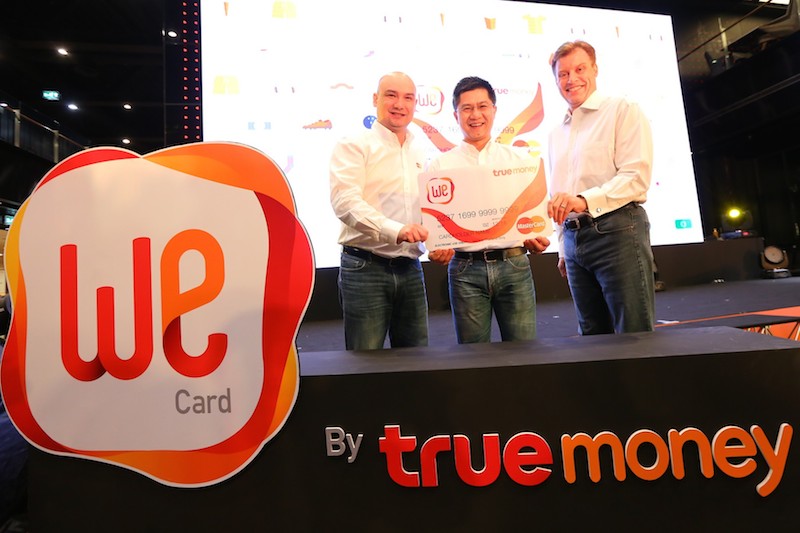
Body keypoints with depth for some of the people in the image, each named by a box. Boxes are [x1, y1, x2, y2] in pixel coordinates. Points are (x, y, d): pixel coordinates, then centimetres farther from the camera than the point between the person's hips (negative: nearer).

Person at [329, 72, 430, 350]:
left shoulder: (420, 154, 18)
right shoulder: (354, 146, -2)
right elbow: (345, 201, -18)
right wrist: (395, 230, -31)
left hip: (410, 269, 6)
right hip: (365, 267, -6)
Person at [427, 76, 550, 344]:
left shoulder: (520, 159, 10)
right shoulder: (440, 165, 6)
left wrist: (538, 239, -10)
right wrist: (435, 249, -17)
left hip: (514, 263, 1)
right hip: (465, 269, -1)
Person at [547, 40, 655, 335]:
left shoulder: (622, 111, 2)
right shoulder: (557, 134, 21)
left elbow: (637, 176, -11)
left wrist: (585, 200, -26)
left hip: (616, 231, -6)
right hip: (574, 239, 6)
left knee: (635, 337, -3)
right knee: (594, 338, 11)